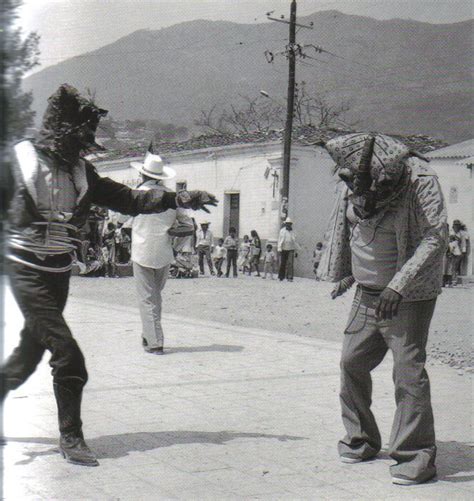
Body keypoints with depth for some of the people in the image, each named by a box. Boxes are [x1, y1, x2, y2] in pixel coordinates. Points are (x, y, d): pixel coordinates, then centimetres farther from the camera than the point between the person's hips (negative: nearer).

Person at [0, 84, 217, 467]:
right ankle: (71, 438, 3)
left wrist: (178, 199, 0)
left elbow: (128, 200, 8)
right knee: (69, 357, -11)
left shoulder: (80, 171, 6)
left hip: (59, 273, 6)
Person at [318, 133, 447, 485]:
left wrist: (399, 284, -29)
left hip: (409, 298, -6)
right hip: (367, 294, 6)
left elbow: (436, 236, -22)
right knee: (352, 362, 6)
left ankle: (418, 457, 0)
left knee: (408, 371, -10)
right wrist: (347, 275, 17)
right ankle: (362, 440, 24)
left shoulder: (420, 180, -17)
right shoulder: (352, 185, 0)